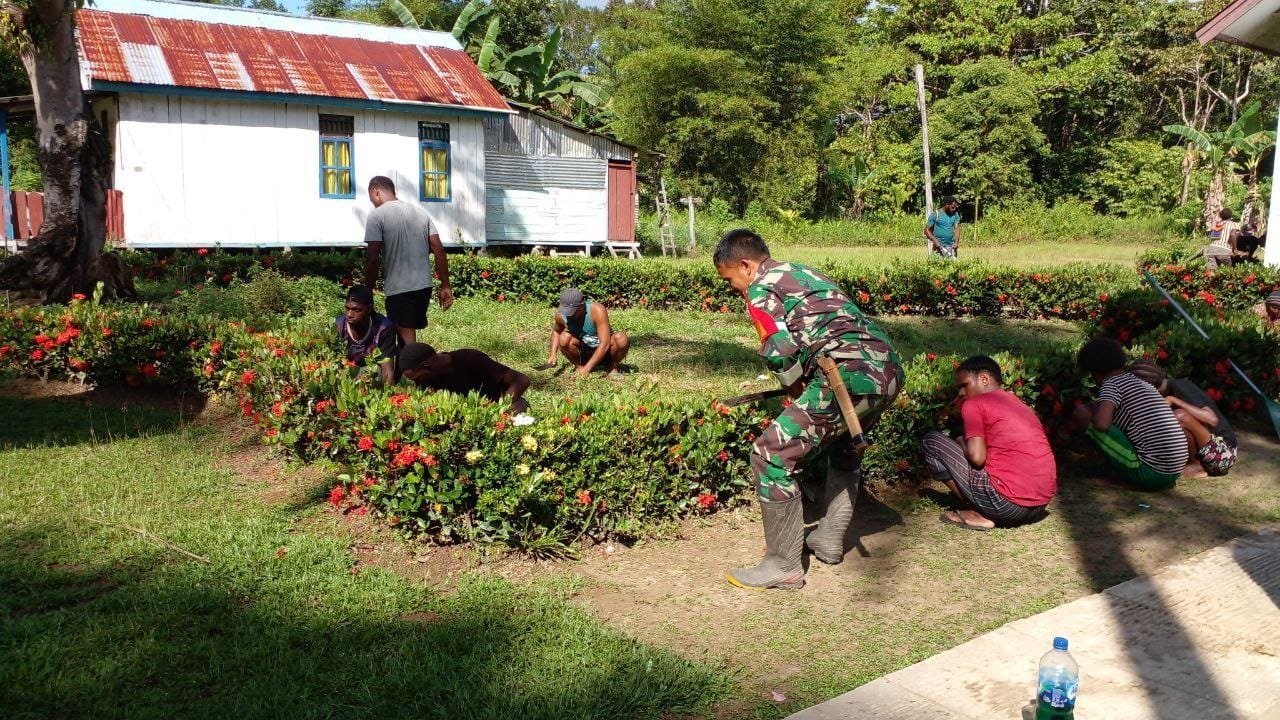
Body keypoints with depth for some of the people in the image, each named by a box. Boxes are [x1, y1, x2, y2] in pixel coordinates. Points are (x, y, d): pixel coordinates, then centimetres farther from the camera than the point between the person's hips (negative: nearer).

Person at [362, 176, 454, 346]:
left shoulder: (377, 216, -5)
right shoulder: (420, 211, 12)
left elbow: (372, 259, -11)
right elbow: (439, 250, 7)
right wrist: (445, 286, 10)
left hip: (399, 289, -6)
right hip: (424, 286, 6)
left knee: (408, 341, -3)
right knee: (409, 337, 21)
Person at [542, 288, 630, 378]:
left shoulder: (597, 311, -29)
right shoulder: (561, 315, -16)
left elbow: (605, 344, -32)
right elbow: (556, 331, 10)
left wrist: (587, 368, -35)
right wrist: (553, 354, -4)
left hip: (605, 351, -2)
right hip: (584, 352, 2)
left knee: (621, 339, -33)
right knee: (564, 338, -26)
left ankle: (613, 367, -6)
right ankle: (580, 366, -2)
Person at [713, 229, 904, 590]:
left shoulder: (760, 288, 2)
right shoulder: (802, 271, 28)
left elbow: (780, 352, -9)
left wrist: (795, 388, 9)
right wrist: (803, 384, 23)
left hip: (850, 375, -9)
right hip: (888, 369, 9)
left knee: (773, 454, -2)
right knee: (841, 445, 33)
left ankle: (783, 566, 4)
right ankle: (830, 539, 40)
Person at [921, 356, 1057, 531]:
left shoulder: (974, 404, -1)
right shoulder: (1019, 404, 21)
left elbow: (977, 457, -13)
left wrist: (962, 445, 9)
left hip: (1007, 504, -8)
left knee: (932, 441, 4)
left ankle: (977, 514, 1)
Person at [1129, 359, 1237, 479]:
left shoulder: (1179, 387, -18)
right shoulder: (1170, 389, 9)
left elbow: (1212, 419, -30)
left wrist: (1174, 400, -28)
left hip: (1223, 452, -9)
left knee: (1180, 416, -29)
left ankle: (1196, 465, -10)